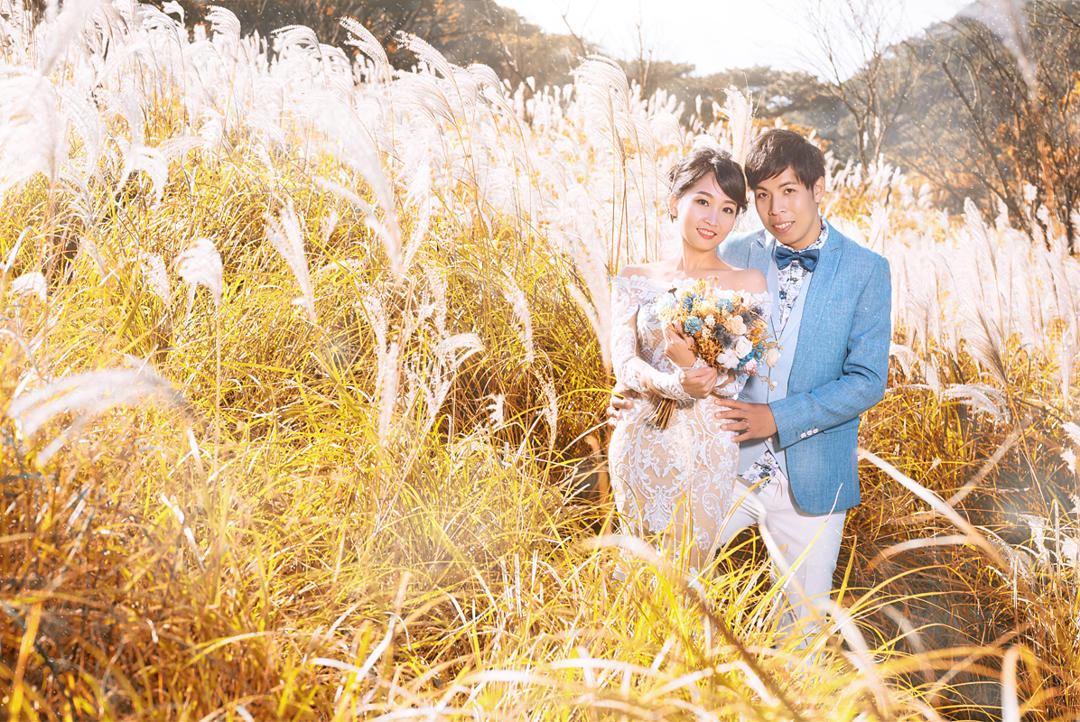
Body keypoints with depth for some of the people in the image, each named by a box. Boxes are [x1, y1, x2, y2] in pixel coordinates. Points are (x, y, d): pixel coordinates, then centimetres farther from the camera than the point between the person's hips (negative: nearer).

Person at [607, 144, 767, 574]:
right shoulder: (633, 282, 6)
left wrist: (692, 362, -28)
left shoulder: (749, 285, 2)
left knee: (691, 569, 3)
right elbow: (624, 364, -5)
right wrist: (675, 385, -27)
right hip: (641, 446, 1)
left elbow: (733, 380, -6)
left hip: (710, 449, -1)